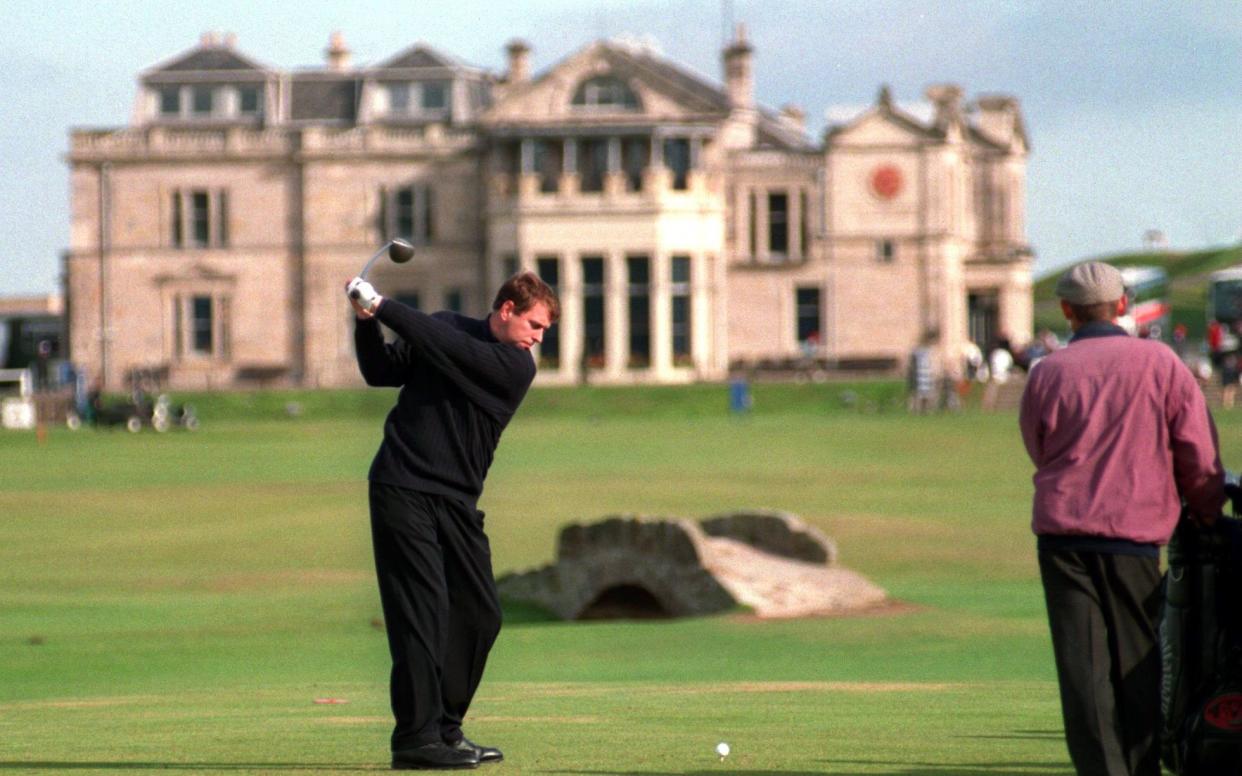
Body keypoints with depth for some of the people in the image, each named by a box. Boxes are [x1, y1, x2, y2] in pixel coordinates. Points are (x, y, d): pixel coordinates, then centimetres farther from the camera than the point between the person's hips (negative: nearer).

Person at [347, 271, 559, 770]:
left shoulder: (516, 367, -1)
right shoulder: (446, 327, 4)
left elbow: (448, 347, -14)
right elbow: (380, 372, 7)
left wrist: (382, 307, -15)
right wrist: (366, 322, -9)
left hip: (456, 500, 4)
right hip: (402, 486, -3)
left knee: (480, 615, 4)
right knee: (423, 608, -12)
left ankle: (445, 729, 19)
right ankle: (416, 738, -12)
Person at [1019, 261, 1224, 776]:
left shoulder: (1046, 373, 3)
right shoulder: (1159, 362, 0)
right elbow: (1199, 450, 1)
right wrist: (1205, 513, 15)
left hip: (1062, 531, 0)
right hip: (1135, 533, 0)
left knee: (1083, 668, -2)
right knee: (1137, 666, 9)